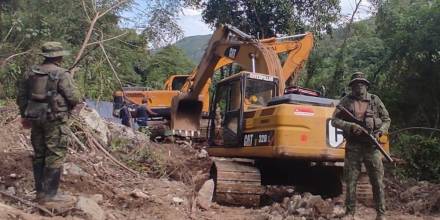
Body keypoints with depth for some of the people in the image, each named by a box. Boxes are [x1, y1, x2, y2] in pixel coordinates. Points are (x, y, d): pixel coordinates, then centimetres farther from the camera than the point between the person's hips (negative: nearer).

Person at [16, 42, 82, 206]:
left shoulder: (31, 72, 10)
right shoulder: (61, 74, -11)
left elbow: (21, 96, 14)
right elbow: (75, 98, -13)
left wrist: (25, 115, 24)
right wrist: (70, 105, 10)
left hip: (35, 118, 7)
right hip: (55, 119, -7)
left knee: (39, 155, 14)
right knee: (55, 156, -1)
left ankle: (40, 192, 22)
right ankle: (50, 195, 2)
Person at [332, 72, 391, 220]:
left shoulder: (375, 100, 7)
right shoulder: (346, 101, 3)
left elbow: (387, 119, 14)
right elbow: (334, 120, -1)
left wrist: (379, 132, -5)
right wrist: (350, 126, -16)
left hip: (372, 147, 1)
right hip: (353, 147, 0)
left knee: (377, 181, 3)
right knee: (350, 182, 4)